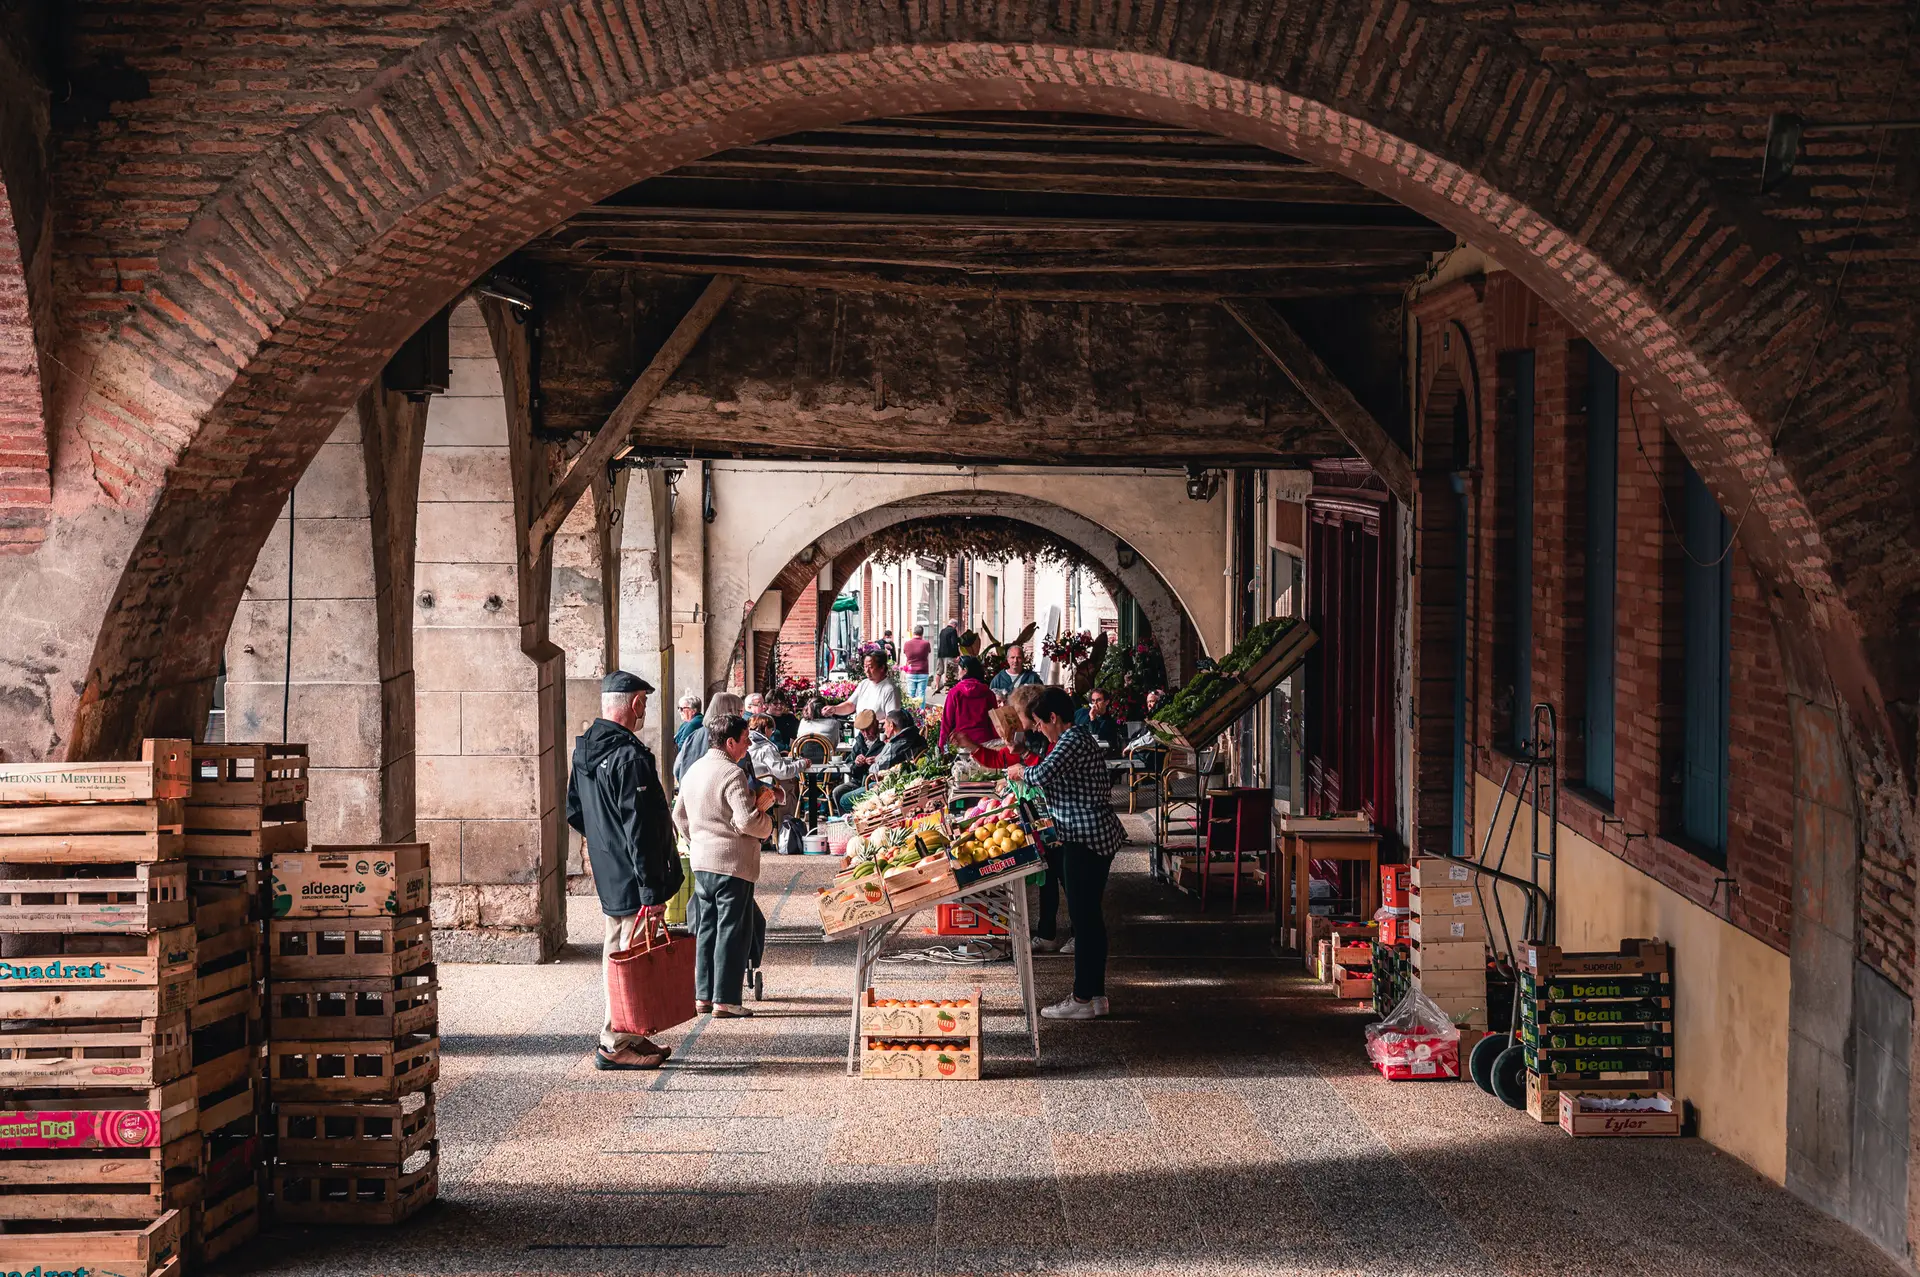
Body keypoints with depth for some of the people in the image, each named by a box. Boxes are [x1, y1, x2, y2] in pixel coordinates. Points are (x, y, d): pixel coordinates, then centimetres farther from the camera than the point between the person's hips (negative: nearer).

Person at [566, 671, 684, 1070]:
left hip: (606, 875, 10)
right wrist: (651, 889, -22)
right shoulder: (631, 757, -21)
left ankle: (621, 1035, 25)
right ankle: (615, 1043, 1)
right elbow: (640, 830, -23)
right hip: (632, 878, -10)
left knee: (615, 954, 16)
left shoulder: (584, 750, 9)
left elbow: (574, 812, 19)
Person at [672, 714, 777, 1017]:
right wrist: (764, 815, -5)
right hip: (732, 863, -8)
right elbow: (746, 821, -24)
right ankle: (724, 1001, -2)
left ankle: (703, 996, 16)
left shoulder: (693, 771, 10)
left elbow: (679, 815, 19)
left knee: (706, 929, 14)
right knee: (732, 932, -2)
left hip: (701, 862, 8)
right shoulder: (733, 774, -17)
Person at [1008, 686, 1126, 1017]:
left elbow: (1043, 774, -29)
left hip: (1085, 839, -10)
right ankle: (1096, 994, 20)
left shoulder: (1072, 741, -16)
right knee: (1091, 917, 14)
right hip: (1099, 835, 10)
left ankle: (1083, 999, 1)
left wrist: (1020, 771, -9)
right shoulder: (1081, 736, 16)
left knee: (1082, 918, -4)